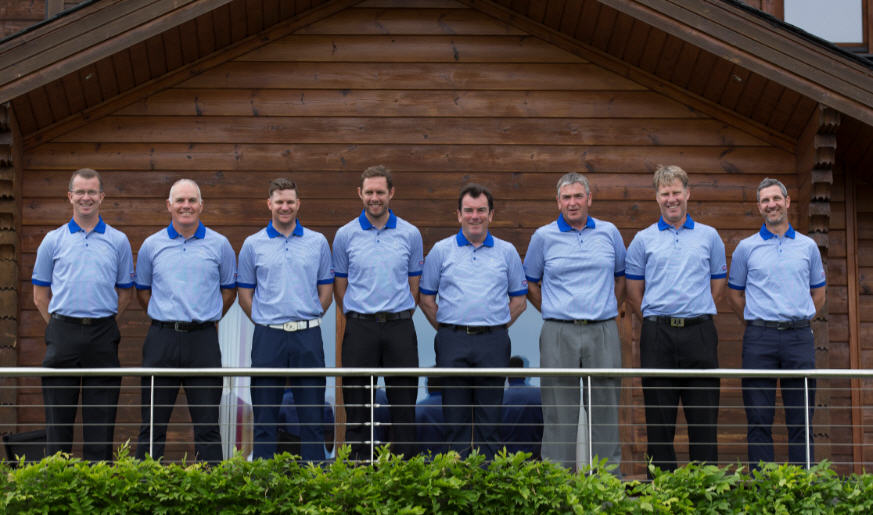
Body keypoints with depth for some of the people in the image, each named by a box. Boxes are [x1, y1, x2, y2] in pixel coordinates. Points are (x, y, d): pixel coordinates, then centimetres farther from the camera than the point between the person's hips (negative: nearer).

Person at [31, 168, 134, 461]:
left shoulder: (118, 241, 7)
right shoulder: (53, 241, 7)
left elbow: (124, 294, 13)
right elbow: (40, 294, 11)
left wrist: (102, 324, 6)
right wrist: (60, 326, 4)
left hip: (102, 336, 0)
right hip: (63, 335, 0)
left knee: (101, 417, 2)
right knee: (58, 416, 2)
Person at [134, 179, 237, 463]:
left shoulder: (219, 245, 6)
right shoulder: (152, 245, 7)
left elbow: (229, 289, 16)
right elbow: (142, 290, 18)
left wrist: (207, 319, 10)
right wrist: (165, 319, 11)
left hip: (203, 339, -1)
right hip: (162, 340, 1)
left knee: (207, 423, 1)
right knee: (153, 423, 3)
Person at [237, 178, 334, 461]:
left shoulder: (318, 242, 7)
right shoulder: (253, 244, 5)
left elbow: (326, 288, 11)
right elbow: (245, 293, 9)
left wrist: (309, 318, 3)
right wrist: (264, 321, 1)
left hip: (308, 337, 0)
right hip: (268, 337, 0)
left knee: (312, 414, 3)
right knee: (265, 416, 3)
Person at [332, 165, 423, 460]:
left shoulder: (410, 234, 4)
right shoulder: (345, 235, 3)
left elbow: (414, 284, 11)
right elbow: (340, 286, 10)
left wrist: (399, 318, 6)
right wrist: (357, 318, 7)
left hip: (399, 327, 0)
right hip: (359, 329, 0)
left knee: (404, 400, 2)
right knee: (357, 403, 2)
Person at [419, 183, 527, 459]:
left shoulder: (507, 252, 9)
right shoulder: (441, 250, 6)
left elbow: (519, 299, 13)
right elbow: (426, 297, 10)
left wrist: (496, 326, 4)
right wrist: (445, 328, 2)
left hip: (493, 343, 1)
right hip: (453, 342, 0)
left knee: (489, 415, 3)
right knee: (456, 415, 2)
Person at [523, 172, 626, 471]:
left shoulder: (609, 233, 9)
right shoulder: (543, 237, 4)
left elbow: (622, 277, 21)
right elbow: (530, 284, 13)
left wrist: (609, 309, 13)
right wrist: (554, 312, 8)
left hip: (603, 332, 1)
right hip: (559, 334, -1)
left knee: (605, 408, 4)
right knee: (559, 412, 0)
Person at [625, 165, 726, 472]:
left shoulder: (709, 237, 10)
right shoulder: (643, 240, 8)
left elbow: (717, 285, 16)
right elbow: (633, 292, 11)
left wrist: (696, 316, 10)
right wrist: (657, 321, 9)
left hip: (699, 334, 0)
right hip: (657, 335, 0)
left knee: (704, 417, 1)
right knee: (659, 418, 2)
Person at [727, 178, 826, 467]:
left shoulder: (808, 247, 11)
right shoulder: (746, 248, 7)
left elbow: (818, 294, 18)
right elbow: (735, 294, 13)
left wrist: (799, 321, 9)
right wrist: (757, 324, 7)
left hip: (799, 338, 1)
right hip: (759, 340, -1)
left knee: (801, 420, 2)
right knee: (759, 420, 0)